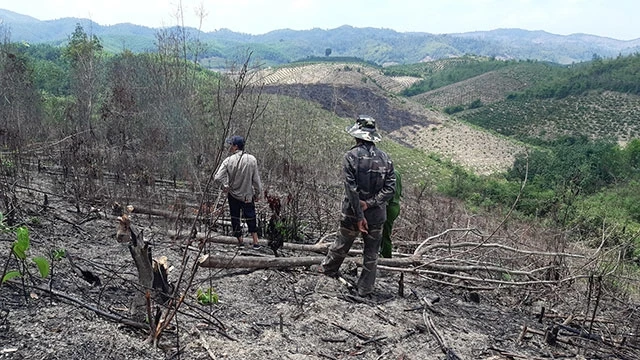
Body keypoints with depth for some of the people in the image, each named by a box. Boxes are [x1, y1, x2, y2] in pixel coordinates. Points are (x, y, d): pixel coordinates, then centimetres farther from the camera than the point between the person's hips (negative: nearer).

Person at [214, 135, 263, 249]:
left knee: (235, 218, 14)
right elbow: (256, 179, -8)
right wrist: (258, 193, 4)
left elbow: (217, 177, -23)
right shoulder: (251, 159, -13)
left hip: (233, 195, -1)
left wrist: (225, 185, -5)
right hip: (248, 195, 1)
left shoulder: (228, 161, -16)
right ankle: (255, 242, 15)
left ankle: (240, 241, 22)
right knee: (251, 218, 15)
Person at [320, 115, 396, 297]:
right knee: (371, 255, 13)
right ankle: (365, 289, 21)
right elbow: (390, 188, -8)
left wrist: (359, 216, -16)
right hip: (377, 215, 2)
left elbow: (351, 189, -19)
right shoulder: (385, 158, -1)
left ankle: (328, 269, 44)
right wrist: (370, 203, -14)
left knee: (341, 245, 21)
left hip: (352, 214, -1)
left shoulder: (351, 156, -13)